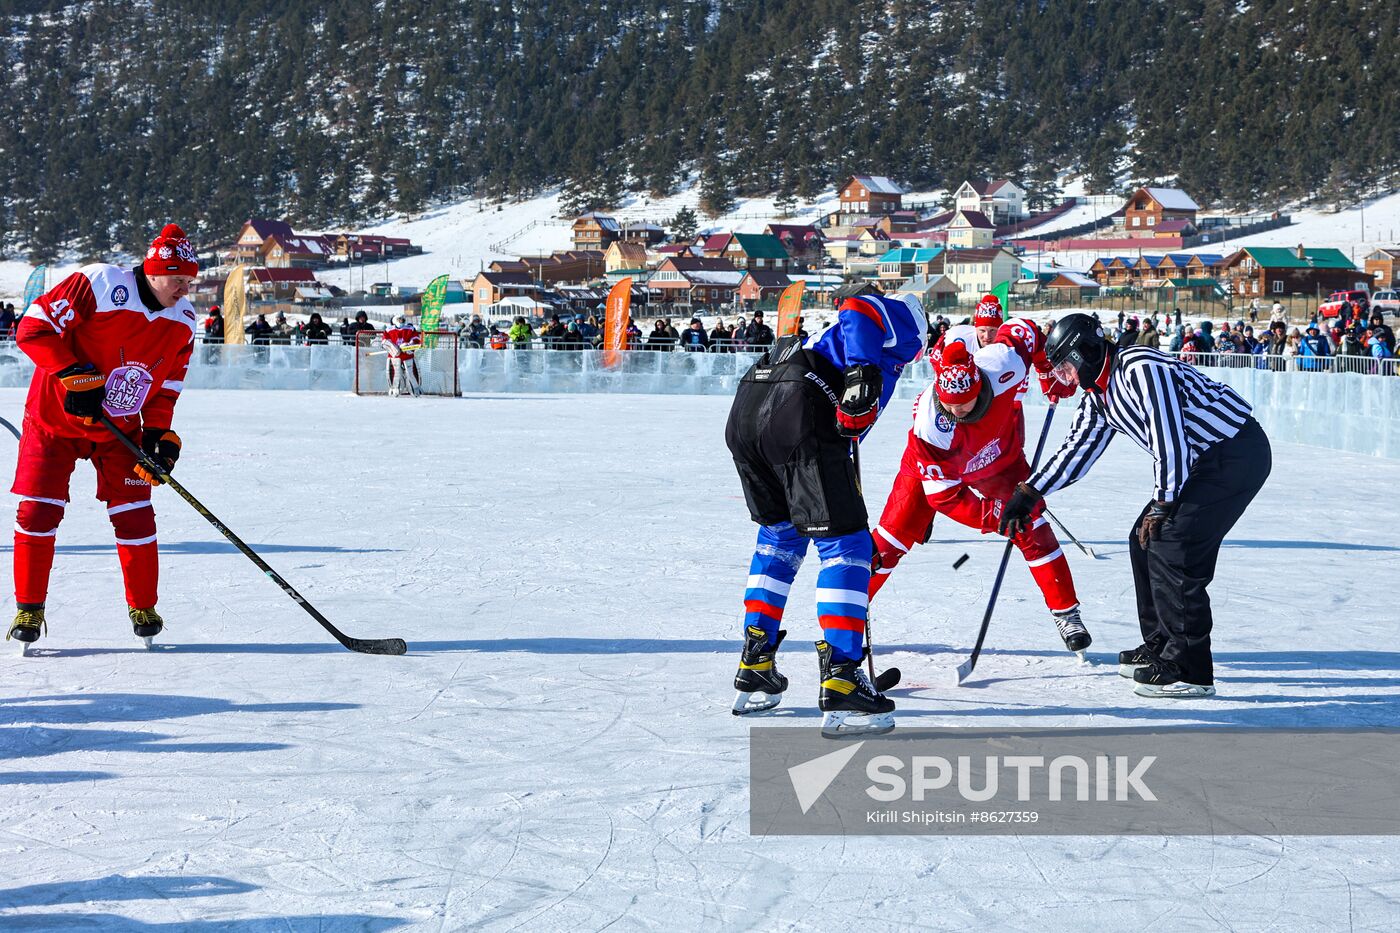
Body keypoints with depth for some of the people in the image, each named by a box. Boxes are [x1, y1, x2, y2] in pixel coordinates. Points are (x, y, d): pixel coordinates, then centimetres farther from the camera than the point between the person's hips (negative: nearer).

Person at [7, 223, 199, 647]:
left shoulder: (183, 322, -4)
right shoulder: (98, 285, -22)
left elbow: (167, 384, 7)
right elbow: (34, 327, -20)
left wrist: (160, 436, -3)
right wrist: (74, 377, -26)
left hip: (120, 428, 4)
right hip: (55, 416, -4)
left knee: (134, 514, -3)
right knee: (38, 511, -5)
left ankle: (143, 609, 14)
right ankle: (29, 609, 9)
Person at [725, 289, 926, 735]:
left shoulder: (825, 336, 40)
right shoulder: (903, 323, 19)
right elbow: (858, 309, -5)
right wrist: (864, 373, -17)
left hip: (744, 411, 8)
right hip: (799, 411, -8)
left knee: (780, 535, 25)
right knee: (844, 543, -2)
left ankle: (755, 670, 26)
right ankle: (840, 682, -9)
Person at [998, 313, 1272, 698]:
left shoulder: (1141, 369, -21)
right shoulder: (1098, 396, 11)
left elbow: (1170, 442, -24)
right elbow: (1077, 449, 18)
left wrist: (1161, 508, -18)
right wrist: (1028, 493, 12)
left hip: (1238, 453, -11)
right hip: (1204, 460, 11)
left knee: (1171, 547, -15)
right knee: (1145, 540, 12)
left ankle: (1190, 672, -12)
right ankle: (1160, 647, 25)